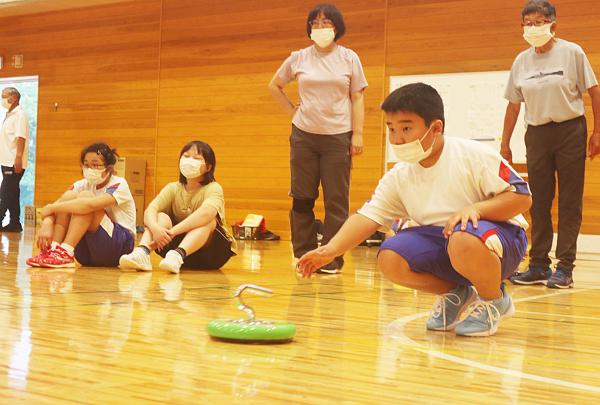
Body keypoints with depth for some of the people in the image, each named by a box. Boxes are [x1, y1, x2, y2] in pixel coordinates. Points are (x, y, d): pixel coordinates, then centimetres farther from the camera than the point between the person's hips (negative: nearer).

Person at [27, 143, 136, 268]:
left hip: (121, 246, -5)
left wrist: (52, 207, -27)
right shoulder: (84, 184, 4)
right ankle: (52, 250, -26)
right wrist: (47, 224, -33)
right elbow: (56, 204, -11)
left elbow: (91, 204, -32)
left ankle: (65, 253, -32)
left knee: (85, 196, -24)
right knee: (69, 196, -14)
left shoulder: (119, 184, -13)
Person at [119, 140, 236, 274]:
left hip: (211, 254, -3)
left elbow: (206, 213, -35)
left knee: (208, 219, -31)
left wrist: (171, 232, -41)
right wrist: (155, 228, -39)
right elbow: (150, 210, -16)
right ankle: (142, 252, -45)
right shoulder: (173, 188, 1)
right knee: (161, 217, -19)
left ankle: (177, 255, -53)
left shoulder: (213, 188, -12)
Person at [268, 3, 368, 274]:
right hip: (304, 135, 1)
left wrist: (358, 134, -5)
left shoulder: (349, 59, 3)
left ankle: (332, 260, 4)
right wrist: (292, 111, 7)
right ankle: (303, 256, 13)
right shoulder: (298, 58, 5)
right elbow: (274, 86, 17)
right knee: (302, 199, 4)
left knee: (336, 201, -1)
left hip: (338, 136, -1)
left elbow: (357, 98, 3)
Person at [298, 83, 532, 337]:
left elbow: (521, 197, -15)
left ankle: (493, 301, -6)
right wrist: (330, 250, -21)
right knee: (389, 258, -18)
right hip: (439, 240, 5)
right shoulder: (398, 177, -1)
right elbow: (368, 216, -6)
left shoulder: (474, 156, -16)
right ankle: (455, 295, 8)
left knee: (463, 241, -39)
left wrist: (476, 209, -31)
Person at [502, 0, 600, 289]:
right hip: (536, 134, 4)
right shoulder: (521, 61, 5)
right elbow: (513, 104, 10)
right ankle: (538, 266, 13)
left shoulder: (572, 53, -5)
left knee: (569, 202, -1)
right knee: (538, 202, 5)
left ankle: (565, 268, 3)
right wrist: (505, 144, 9)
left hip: (570, 131, -3)